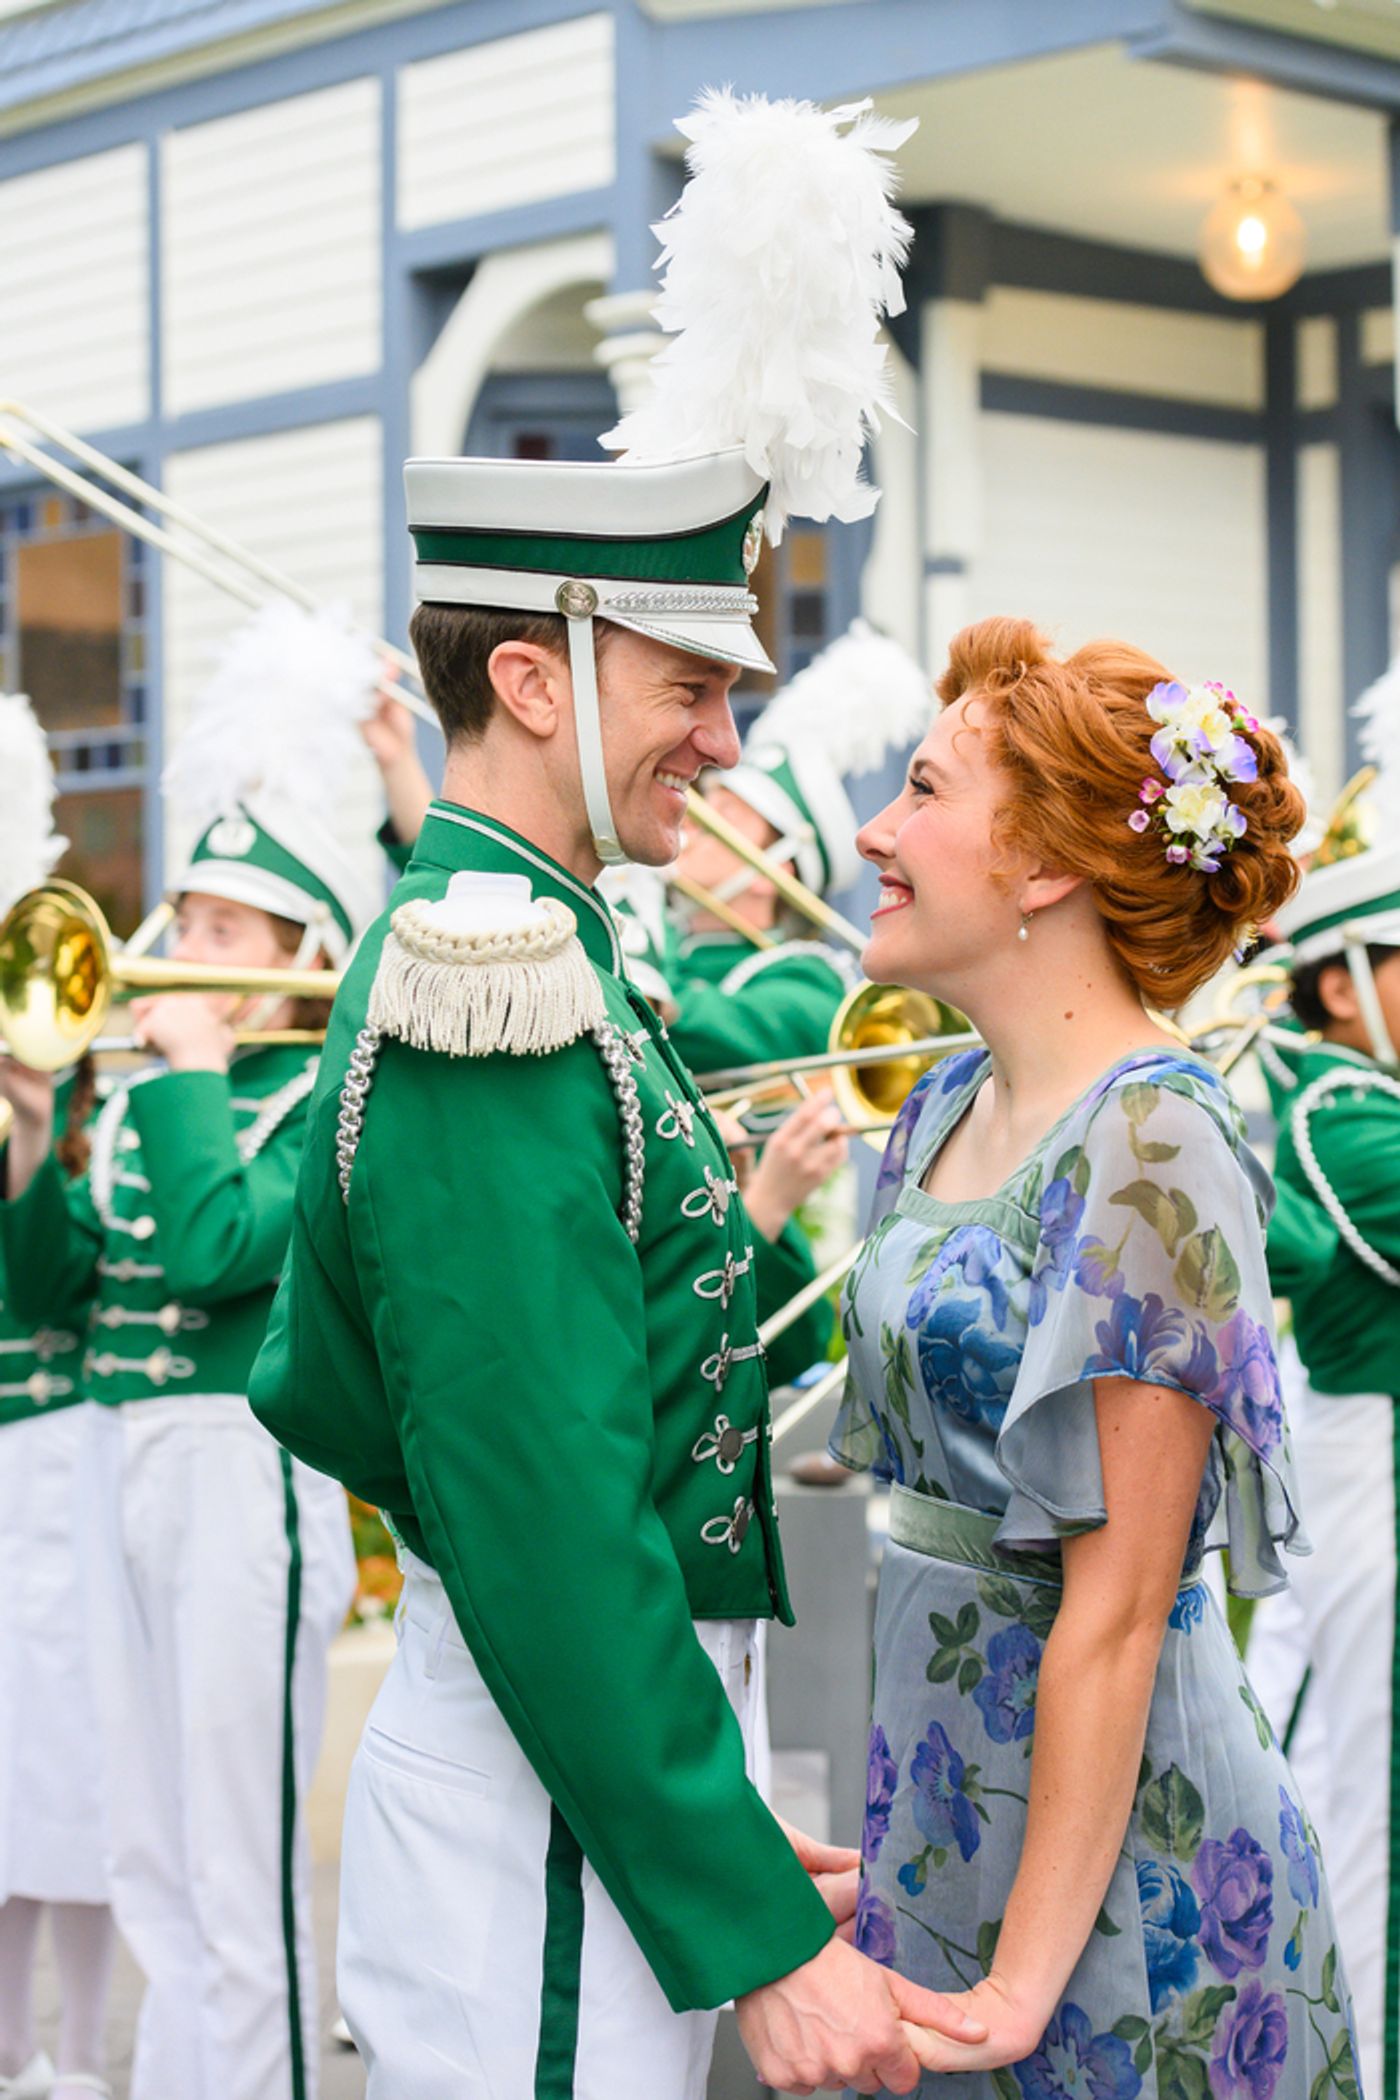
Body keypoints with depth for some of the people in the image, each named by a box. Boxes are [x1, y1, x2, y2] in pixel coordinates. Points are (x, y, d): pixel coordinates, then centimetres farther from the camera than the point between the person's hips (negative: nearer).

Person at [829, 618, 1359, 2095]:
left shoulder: (1149, 1145, -19)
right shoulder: (952, 1104, 6)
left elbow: (1115, 1613, -20)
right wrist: (897, 1839, 13)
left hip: (1114, 1833, -8)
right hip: (948, 1779, 8)